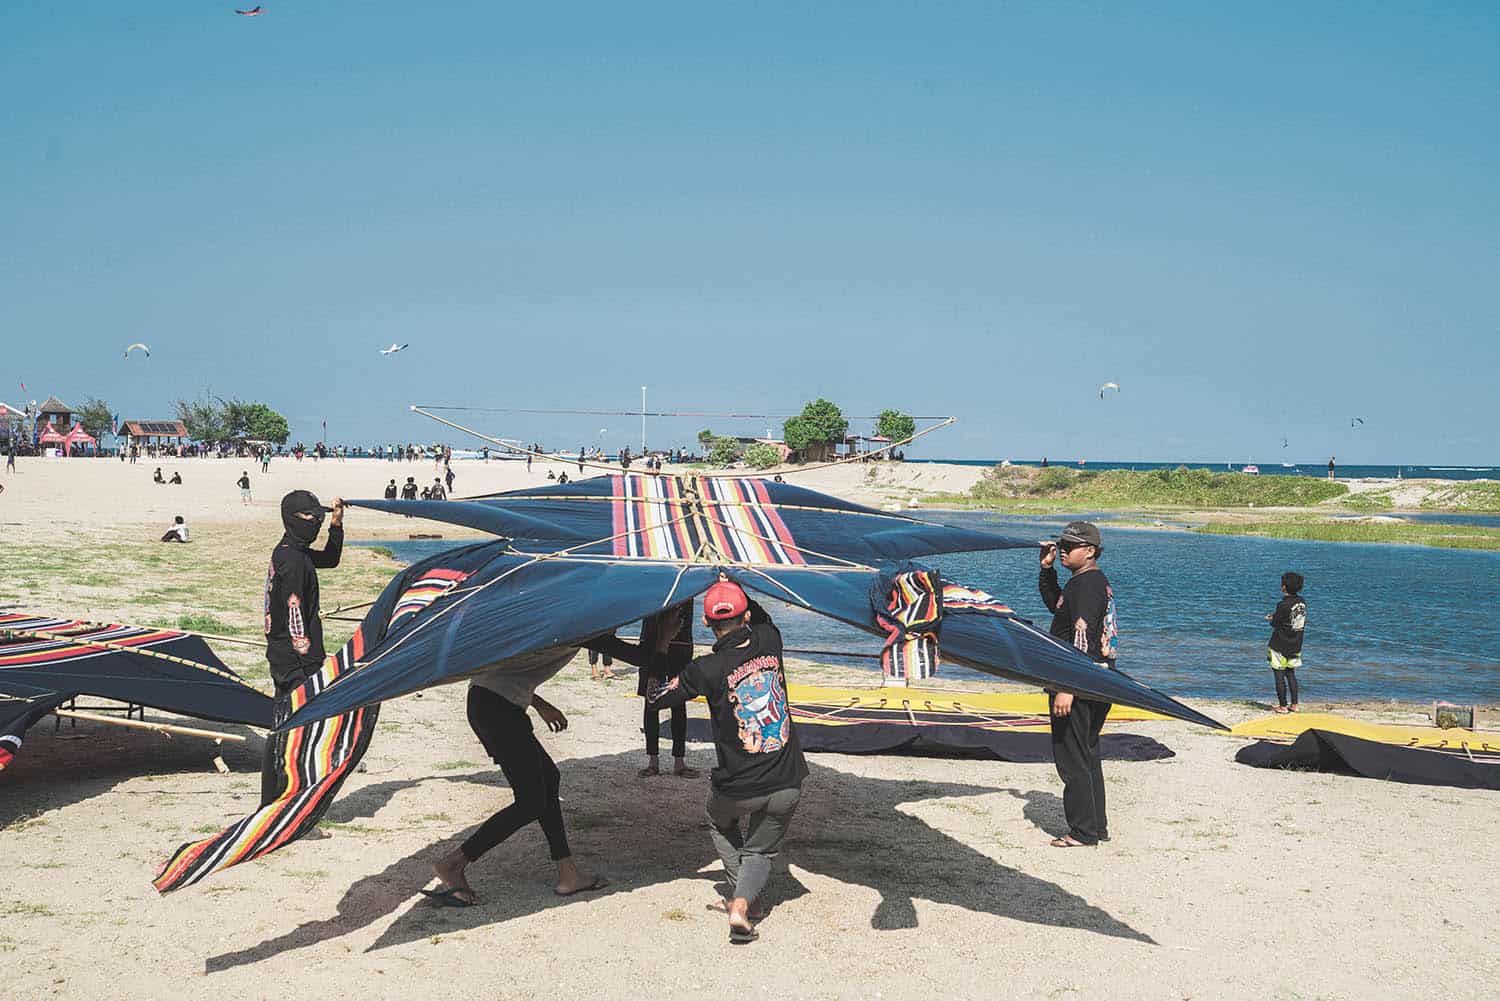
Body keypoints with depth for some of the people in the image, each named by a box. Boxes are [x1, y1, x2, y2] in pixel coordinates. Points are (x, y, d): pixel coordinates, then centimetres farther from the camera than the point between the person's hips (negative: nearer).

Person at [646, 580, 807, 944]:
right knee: (761, 852, 20)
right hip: (787, 784, 3)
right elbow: (762, 617, 22)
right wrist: (733, 585, 24)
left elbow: (656, 699, -1)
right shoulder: (769, 642, -5)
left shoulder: (708, 669, -15)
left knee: (720, 825, 31)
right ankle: (742, 904, -6)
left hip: (738, 788, -2)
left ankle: (744, 896, 23)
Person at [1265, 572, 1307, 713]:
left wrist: (1271, 619, 9)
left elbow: (1275, 624, -15)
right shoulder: (1302, 602, 1)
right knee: (1291, 673, 17)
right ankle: (1294, 704, 17)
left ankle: (1283, 706, 5)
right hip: (1296, 645, 7)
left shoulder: (1283, 604, -21)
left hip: (1280, 645, -7)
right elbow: (1303, 622, 10)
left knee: (1279, 675, 2)